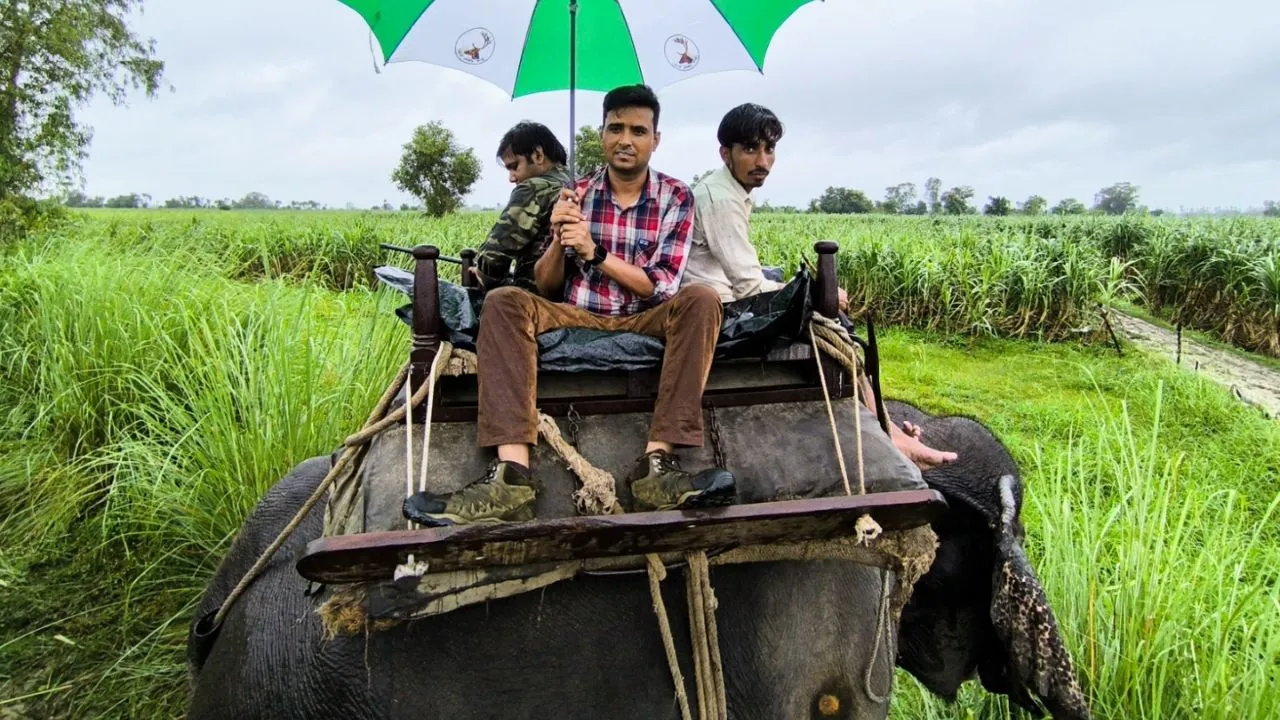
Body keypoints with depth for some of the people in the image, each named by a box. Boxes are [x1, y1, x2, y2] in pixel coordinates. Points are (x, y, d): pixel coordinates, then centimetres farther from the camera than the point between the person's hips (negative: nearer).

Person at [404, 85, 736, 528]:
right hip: (577, 319, 1)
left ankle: (657, 463, -38)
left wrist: (594, 252, -19)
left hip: (644, 323, -1)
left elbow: (660, 288, -8)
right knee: (504, 302, -25)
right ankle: (511, 475, -40)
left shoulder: (676, 198, 2)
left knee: (701, 301, -30)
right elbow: (545, 286, 4)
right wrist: (559, 238, -16)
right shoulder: (576, 194, 5)